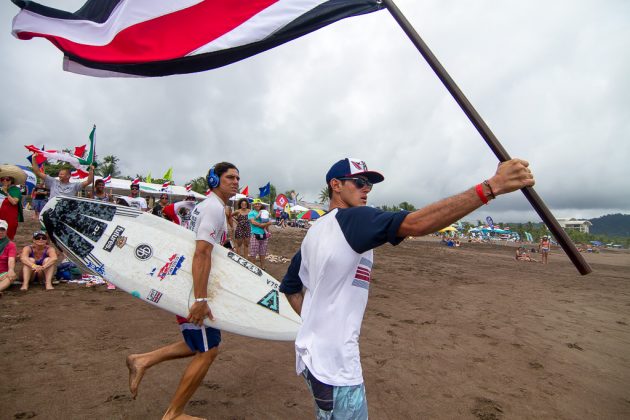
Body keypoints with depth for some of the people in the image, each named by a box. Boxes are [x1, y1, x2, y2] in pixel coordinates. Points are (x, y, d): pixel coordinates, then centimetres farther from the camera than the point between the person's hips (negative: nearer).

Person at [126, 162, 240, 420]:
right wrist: (200, 300, -28)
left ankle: (142, 361, 21)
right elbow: (201, 254, -26)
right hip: (192, 289, -10)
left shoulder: (206, 205, 15)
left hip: (184, 284, 10)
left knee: (200, 345, 18)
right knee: (208, 351, 1)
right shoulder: (215, 208, -16)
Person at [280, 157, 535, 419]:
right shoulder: (352, 218, -18)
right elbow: (416, 224, -33)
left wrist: (316, 322, 15)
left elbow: (289, 286, 16)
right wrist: (493, 185, -33)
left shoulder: (313, 231, 9)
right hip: (335, 365, -9)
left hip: (309, 353, 9)